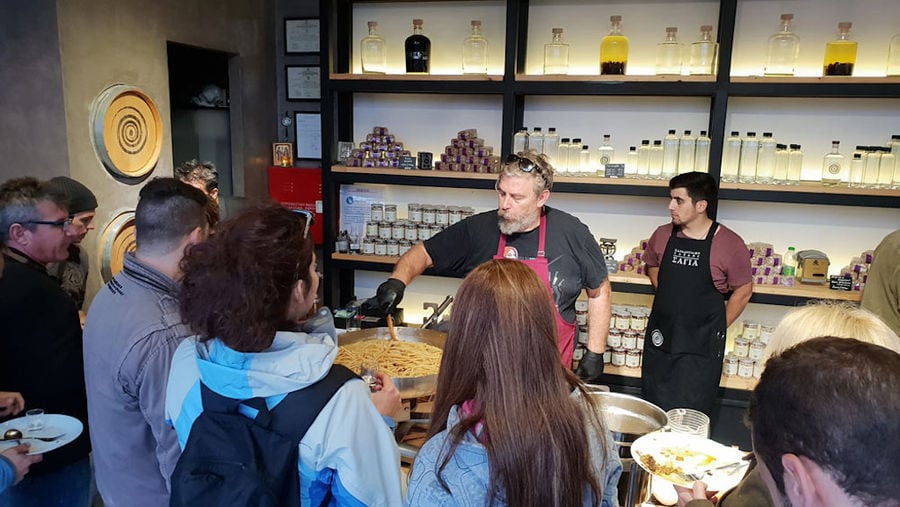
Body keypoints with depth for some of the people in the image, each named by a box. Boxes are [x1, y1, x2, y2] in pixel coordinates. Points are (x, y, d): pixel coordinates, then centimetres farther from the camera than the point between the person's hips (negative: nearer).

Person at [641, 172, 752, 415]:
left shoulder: (730, 244, -11)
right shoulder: (663, 235, 1)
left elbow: (743, 291, -1)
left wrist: (717, 329, 1)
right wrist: (670, 304, 10)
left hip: (702, 347, -4)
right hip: (660, 339, 4)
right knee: (653, 411, 12)